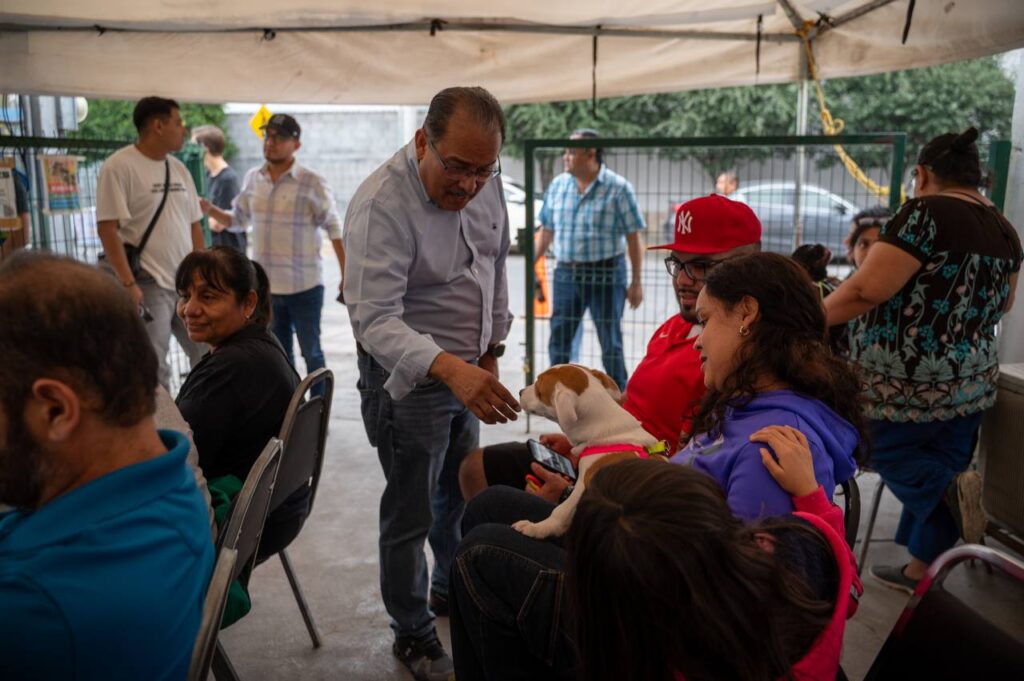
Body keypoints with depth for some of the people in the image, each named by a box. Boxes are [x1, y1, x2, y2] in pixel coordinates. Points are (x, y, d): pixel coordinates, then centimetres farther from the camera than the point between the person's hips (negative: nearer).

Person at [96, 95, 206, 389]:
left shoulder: (179, 169, 13)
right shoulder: (119, 166, -9)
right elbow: (107, 228, -14)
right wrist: (128, 283, -20)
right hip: (148, 285, -7)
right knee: (153, 369, -4)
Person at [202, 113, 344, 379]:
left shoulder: (313, 183, -8)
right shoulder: (252, 179, 6)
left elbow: (334, 229, -6)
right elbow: (237, 218, 18)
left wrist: (346, 277, -10)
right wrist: (210, 210, -1)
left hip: (304, 286, -5)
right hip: (265, 286, 5)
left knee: (311, 352, 4)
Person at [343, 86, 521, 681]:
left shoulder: (487, 184, -3)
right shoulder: (381, 205, -26)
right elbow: (375, 320, -34)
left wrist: (490, 353, 14)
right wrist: (450, 369, -49)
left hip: (467, 371, 7)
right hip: (408, 379, -7)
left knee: (461, 490, 22)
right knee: (411, 514, 6)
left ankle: (452, 588, 48)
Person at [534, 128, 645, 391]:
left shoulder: (618, 187, -6)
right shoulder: (558, 185, 7)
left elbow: (633, 237, -6)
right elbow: (547, 230, 14)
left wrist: (636, 281, -8)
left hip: (606, 274, -4)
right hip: (566, 273, 4)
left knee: (610, 341, 4)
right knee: (558, 337, 8)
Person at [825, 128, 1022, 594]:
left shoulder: (927, 212, -15)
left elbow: (868, 288, -21)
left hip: (903, 378, -7)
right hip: (969, 381, 7)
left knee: (887, 452, 15)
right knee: (937, 467, 16)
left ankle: (947, 485, -12)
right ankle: (921, 571, 24)